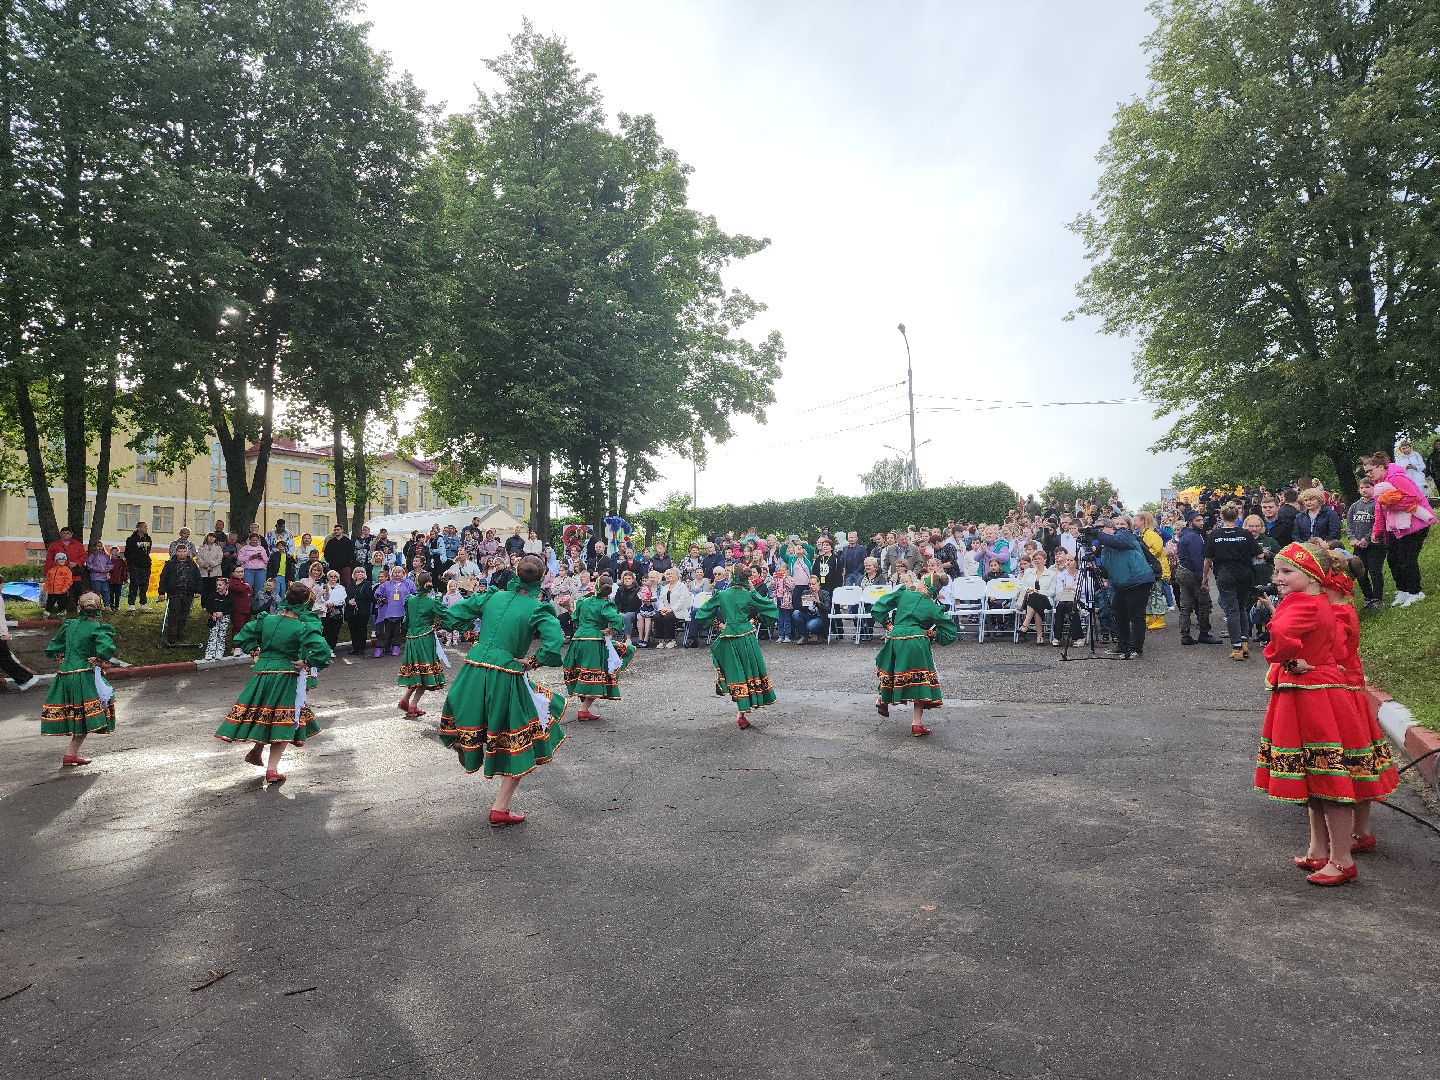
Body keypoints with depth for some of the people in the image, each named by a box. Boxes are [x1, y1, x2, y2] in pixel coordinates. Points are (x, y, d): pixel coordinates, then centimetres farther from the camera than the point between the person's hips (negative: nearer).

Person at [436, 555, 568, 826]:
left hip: (473, 672, 3)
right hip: (506, 679, -3)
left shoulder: (491, 597, 6)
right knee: (519, 745, 10)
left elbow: (451, 617, 12)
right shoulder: (538, 610, -7)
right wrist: (532, 662, -7)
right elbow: (554, 644, -23)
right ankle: (500, 809, 13)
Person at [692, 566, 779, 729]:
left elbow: (701, 614, 5)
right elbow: (771, 607, 4)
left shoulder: (720, 595, -1)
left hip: (728, 638, 1)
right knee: (751, 673, 12)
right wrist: (755, 621, 11)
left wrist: (718, 624, 11)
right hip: (747, 638, -1)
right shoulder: (749, 595, -5)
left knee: (736, 675, 11)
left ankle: (742, 713, 10)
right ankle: (746, 710, 13)